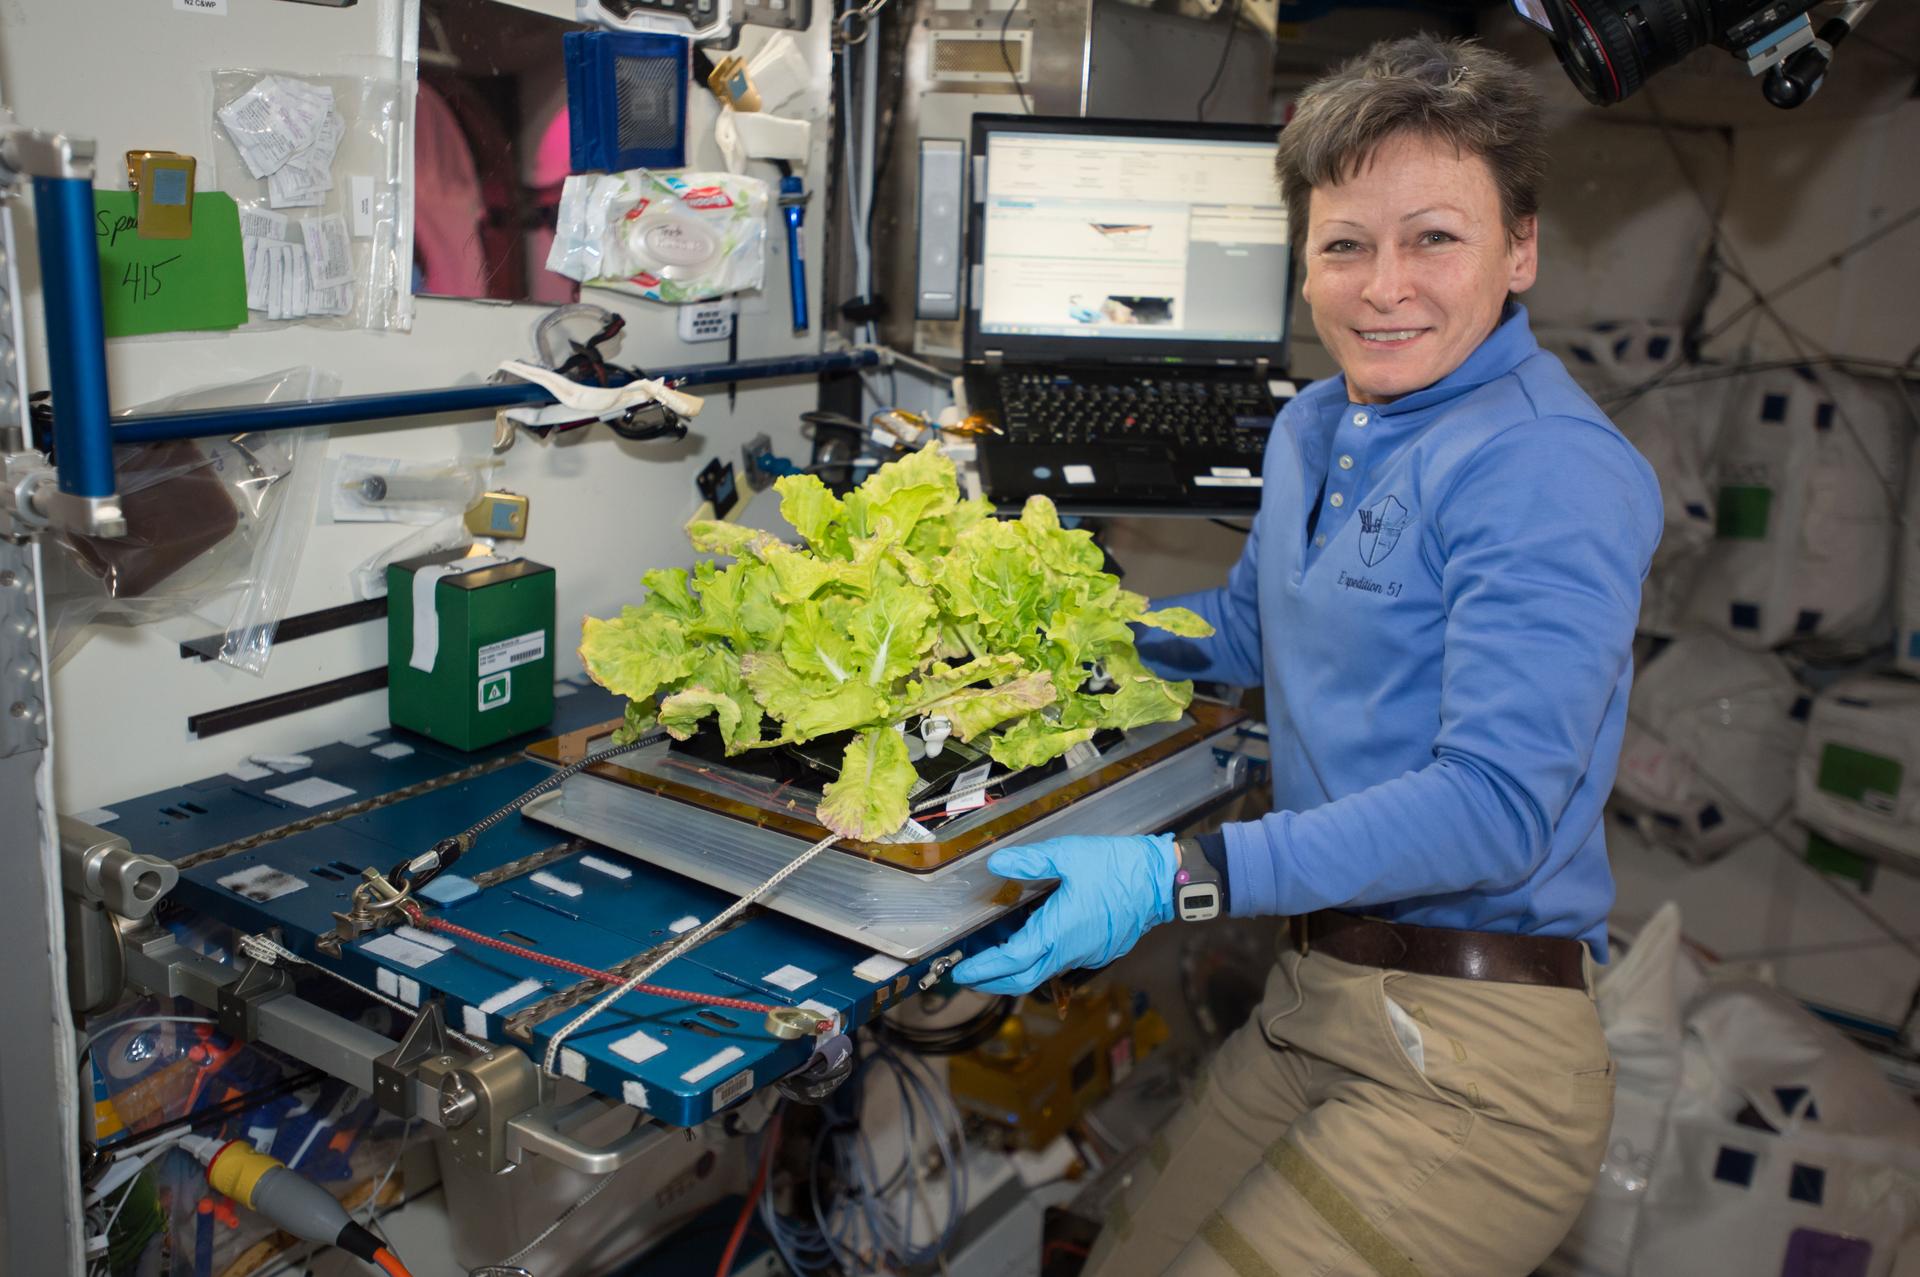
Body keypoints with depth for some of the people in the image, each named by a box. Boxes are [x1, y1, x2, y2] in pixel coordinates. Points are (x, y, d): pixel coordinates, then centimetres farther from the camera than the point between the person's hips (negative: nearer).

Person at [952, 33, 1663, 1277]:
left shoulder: (1549, 470, -17)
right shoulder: (1314, 430, 11)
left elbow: (1494, 806, -24)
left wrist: (1178, 874, -31)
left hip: (1470, 1056, -8)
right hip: (1313, 994, 8)